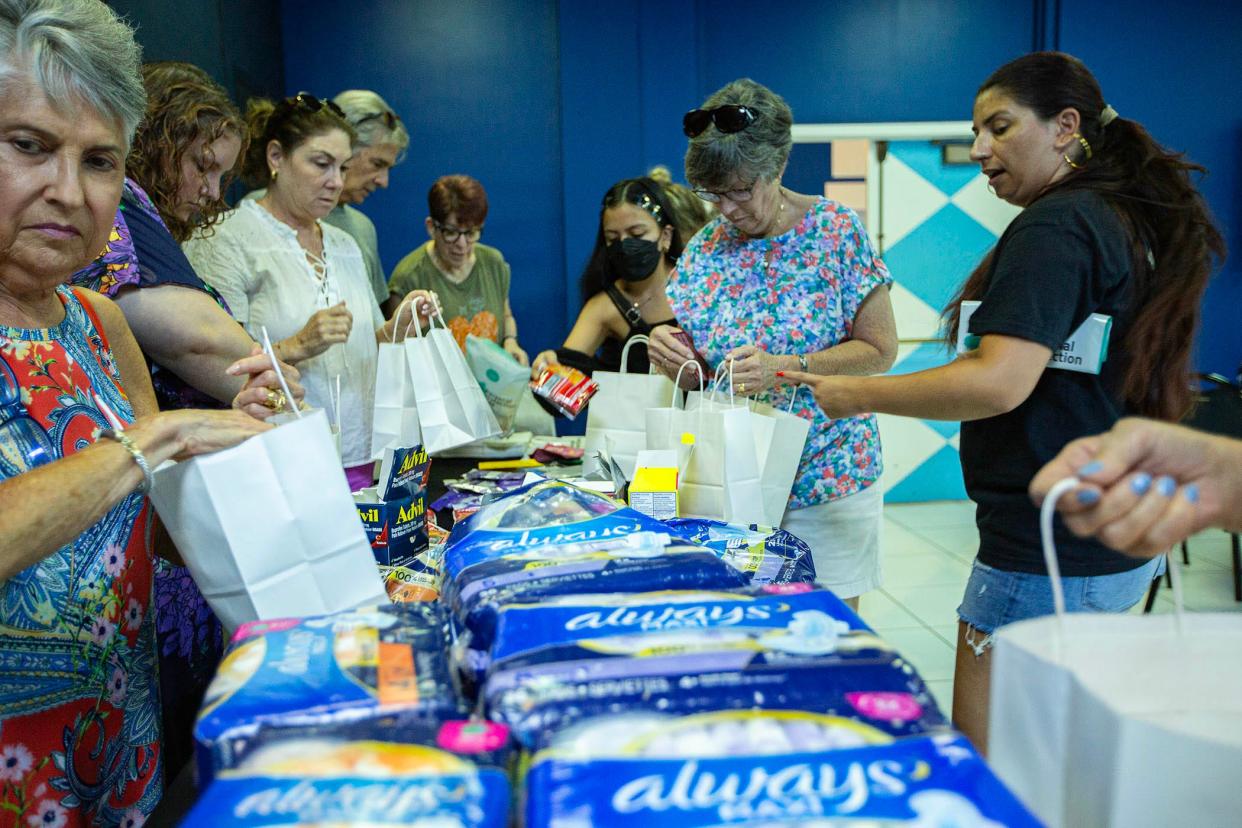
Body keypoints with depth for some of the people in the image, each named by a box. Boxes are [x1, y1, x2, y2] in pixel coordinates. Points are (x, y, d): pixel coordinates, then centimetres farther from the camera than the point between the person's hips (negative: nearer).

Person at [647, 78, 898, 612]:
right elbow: (697, 376, 10)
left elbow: (880, 348, -7)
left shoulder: (835, 230, -7)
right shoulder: (705, 247, 4)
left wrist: (786, 368, -21)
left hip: (827, 478, -3)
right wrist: (670, 356, -13)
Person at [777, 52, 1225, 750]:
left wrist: (855, 394, -17)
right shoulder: (1133, 222, 15)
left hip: (1049, 552, -10)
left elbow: (999, 383, -26)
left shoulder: (1054, 226, -16)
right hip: (1124, 542, 10)